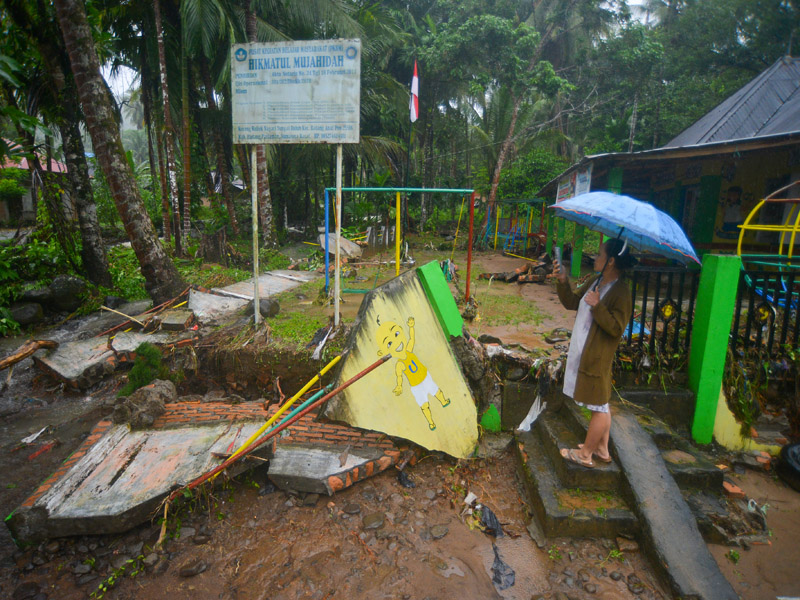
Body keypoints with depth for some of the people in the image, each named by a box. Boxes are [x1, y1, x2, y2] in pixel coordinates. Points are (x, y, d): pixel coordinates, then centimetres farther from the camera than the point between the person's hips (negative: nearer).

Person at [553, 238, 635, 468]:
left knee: (599, 406, 7)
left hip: (598, 357, -9)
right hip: (582, 352, 9)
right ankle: (602, 449, 35)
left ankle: (585, 454, 20)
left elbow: (617, 328, -22)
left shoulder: (621, 292, -19)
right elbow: (571, 303, 15)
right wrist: (563, 281, 2)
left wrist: (598, 306, -30)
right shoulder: (595, 282, 7)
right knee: (601, 405, 21)